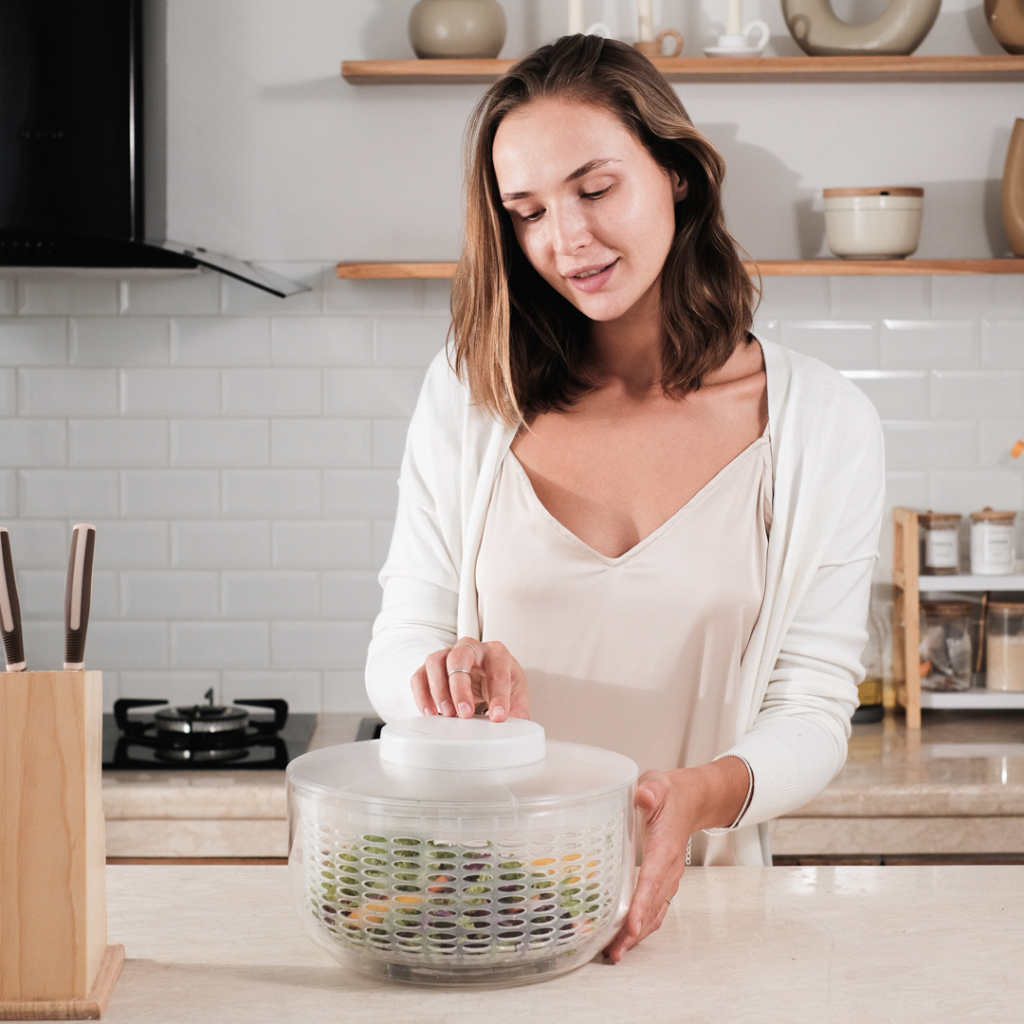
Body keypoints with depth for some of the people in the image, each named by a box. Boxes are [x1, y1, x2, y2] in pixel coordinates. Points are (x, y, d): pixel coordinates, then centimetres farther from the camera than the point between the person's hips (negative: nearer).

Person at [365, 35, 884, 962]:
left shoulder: (820, 424, 1)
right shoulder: (470, 395, 4)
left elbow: (812, 710, 0)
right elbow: (399, 649, 8)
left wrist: (702, 795, -20)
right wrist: (445, 672, -15)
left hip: (691, 901, -2)